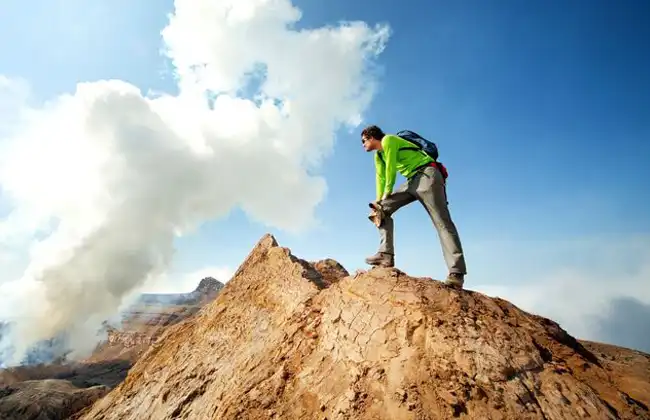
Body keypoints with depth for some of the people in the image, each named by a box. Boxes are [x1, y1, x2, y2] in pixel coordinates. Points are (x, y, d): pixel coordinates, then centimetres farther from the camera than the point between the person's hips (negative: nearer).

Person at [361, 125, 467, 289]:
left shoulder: (388, 140, -4)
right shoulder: (378, 156, 22)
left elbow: (391, 170, -8)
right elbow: (381, 179, 20)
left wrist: (387, 195, -1)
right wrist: (379, 200, 9)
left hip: (427, 175, -9)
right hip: (412, 180, 9)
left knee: (441, 221, -19)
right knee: (382, 209, -1)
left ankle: (456, 273, -26)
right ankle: (386, 253, -11)